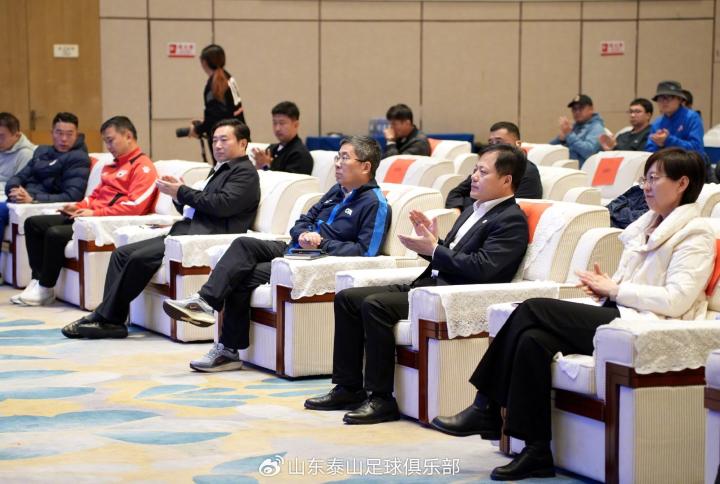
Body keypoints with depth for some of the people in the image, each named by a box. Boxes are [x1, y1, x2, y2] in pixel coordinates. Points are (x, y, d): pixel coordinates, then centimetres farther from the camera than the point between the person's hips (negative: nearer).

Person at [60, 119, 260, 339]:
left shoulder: (245, 172, 0)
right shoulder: (219, 170, 29)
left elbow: (222, 204, -16)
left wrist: (182, 192, -7)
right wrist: (177, 194, 4)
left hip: (205, 236, -10)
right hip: (184, 230, 10)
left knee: (140, 258, -23)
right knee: (122, 253, -3)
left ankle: (106, 318, -16)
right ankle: (110, 321, -11)